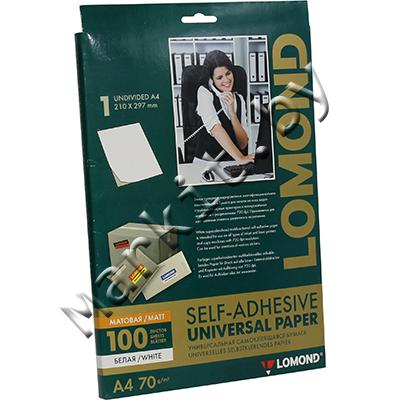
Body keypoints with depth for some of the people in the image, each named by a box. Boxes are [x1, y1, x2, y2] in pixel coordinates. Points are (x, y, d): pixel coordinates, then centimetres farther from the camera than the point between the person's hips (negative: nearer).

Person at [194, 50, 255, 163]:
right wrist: (240, 158, -28)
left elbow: (243, 144, 2)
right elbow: (215, 129, -19)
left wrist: (232, 112, -9)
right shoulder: (204, 92, -2)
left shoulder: (239, 100, 11)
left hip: (233, 164, 4)